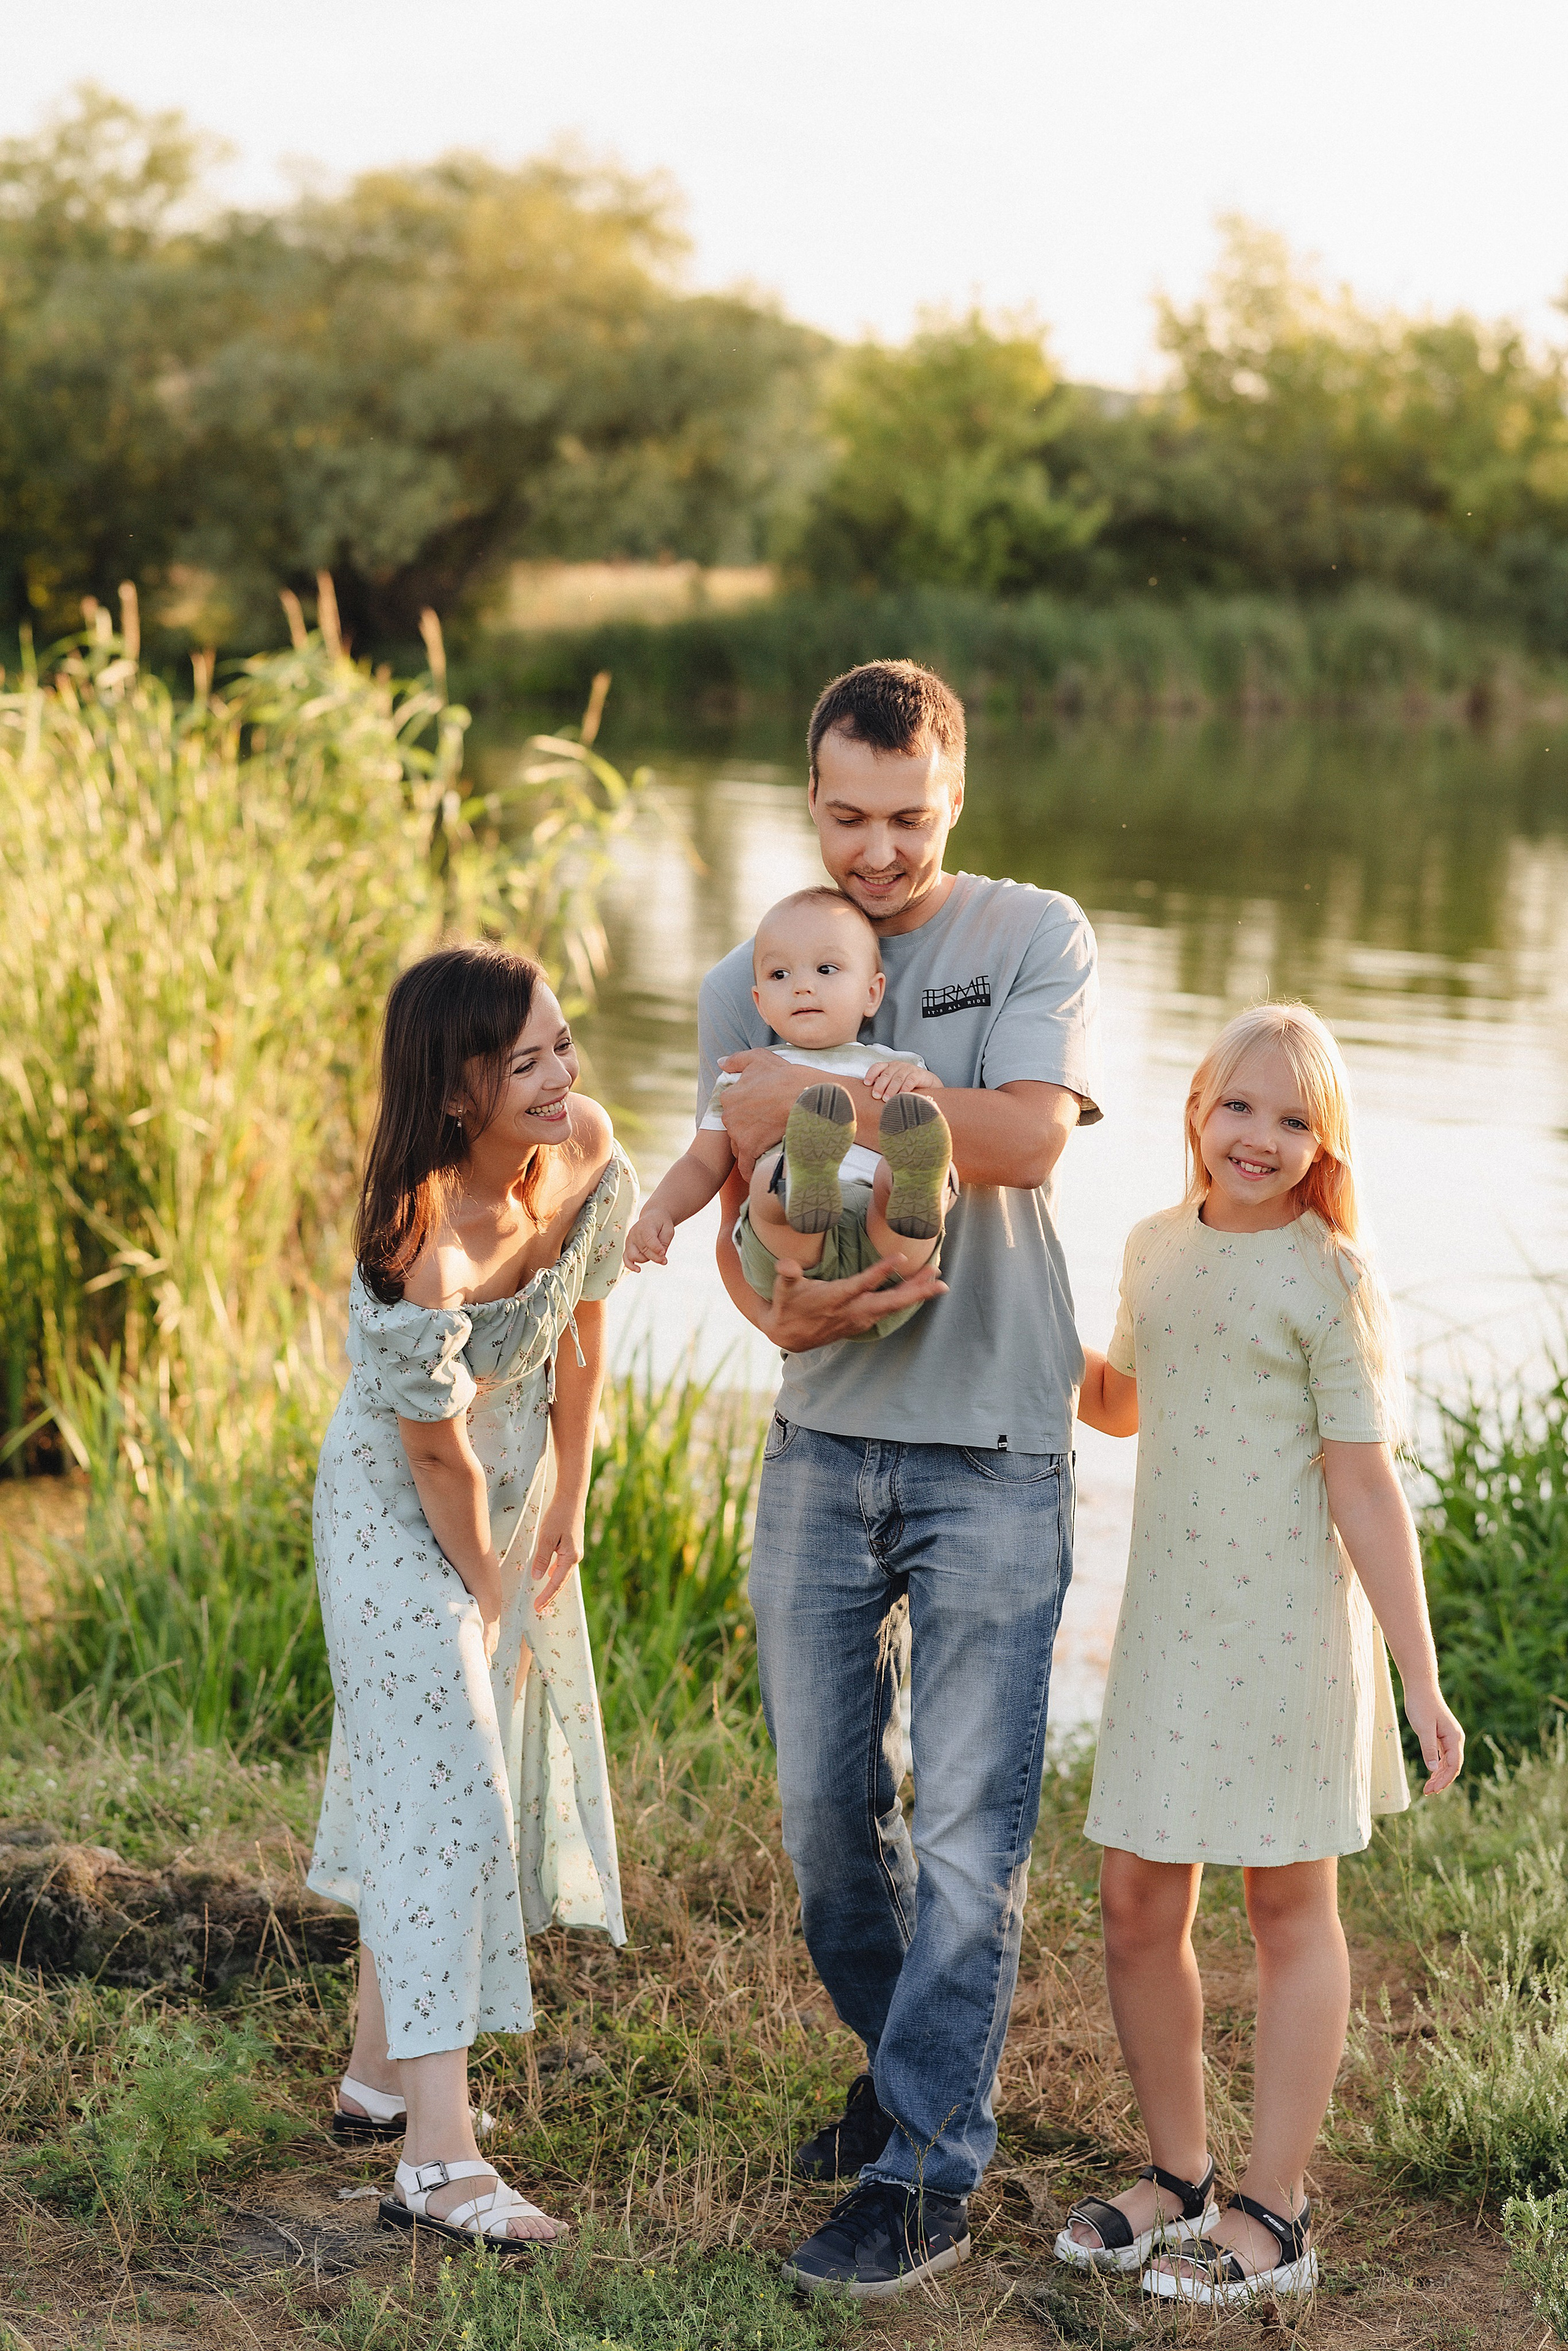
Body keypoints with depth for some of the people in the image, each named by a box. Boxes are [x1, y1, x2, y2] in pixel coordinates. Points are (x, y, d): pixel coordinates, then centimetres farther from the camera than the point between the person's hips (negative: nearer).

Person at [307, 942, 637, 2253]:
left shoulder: (585, 1148, -15)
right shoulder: (424, 1253, -36)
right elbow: (438, 1456, -22)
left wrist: (567, 1506, 5)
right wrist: (487, 1593, -8)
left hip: (516, 1483, 8)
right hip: (400, 1514, -8)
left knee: (471, 1781, 16)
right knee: (446, 1791, -12)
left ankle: (381, 2074, 32)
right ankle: (438, 2162, -12)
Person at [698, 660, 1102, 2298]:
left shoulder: (1034, 938, -3)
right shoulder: (748, 982, 7)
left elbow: (1029, 1134, -19)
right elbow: (738, 1203, 6)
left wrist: (819, 1095, -20)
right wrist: (773, 1305, -16)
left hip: (994, 1450, -4)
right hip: (825, 1440, 4)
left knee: (969, 1824, -3)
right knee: (826, 1805, 10)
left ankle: (925, 2173, 4)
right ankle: (901, 2062, 34)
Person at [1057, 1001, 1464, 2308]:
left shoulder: (1329, 1278, -11)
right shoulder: (1158, 1247, 8)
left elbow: (1365, 1489, -12)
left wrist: (1418, 1679, -13)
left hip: (1290, 1630, -6)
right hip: (1168, 1621, 6)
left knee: (1290, 1906, 6)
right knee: (1138, 1900, 7)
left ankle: (1276, 2212, 16)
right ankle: (1178, 2176, 25)